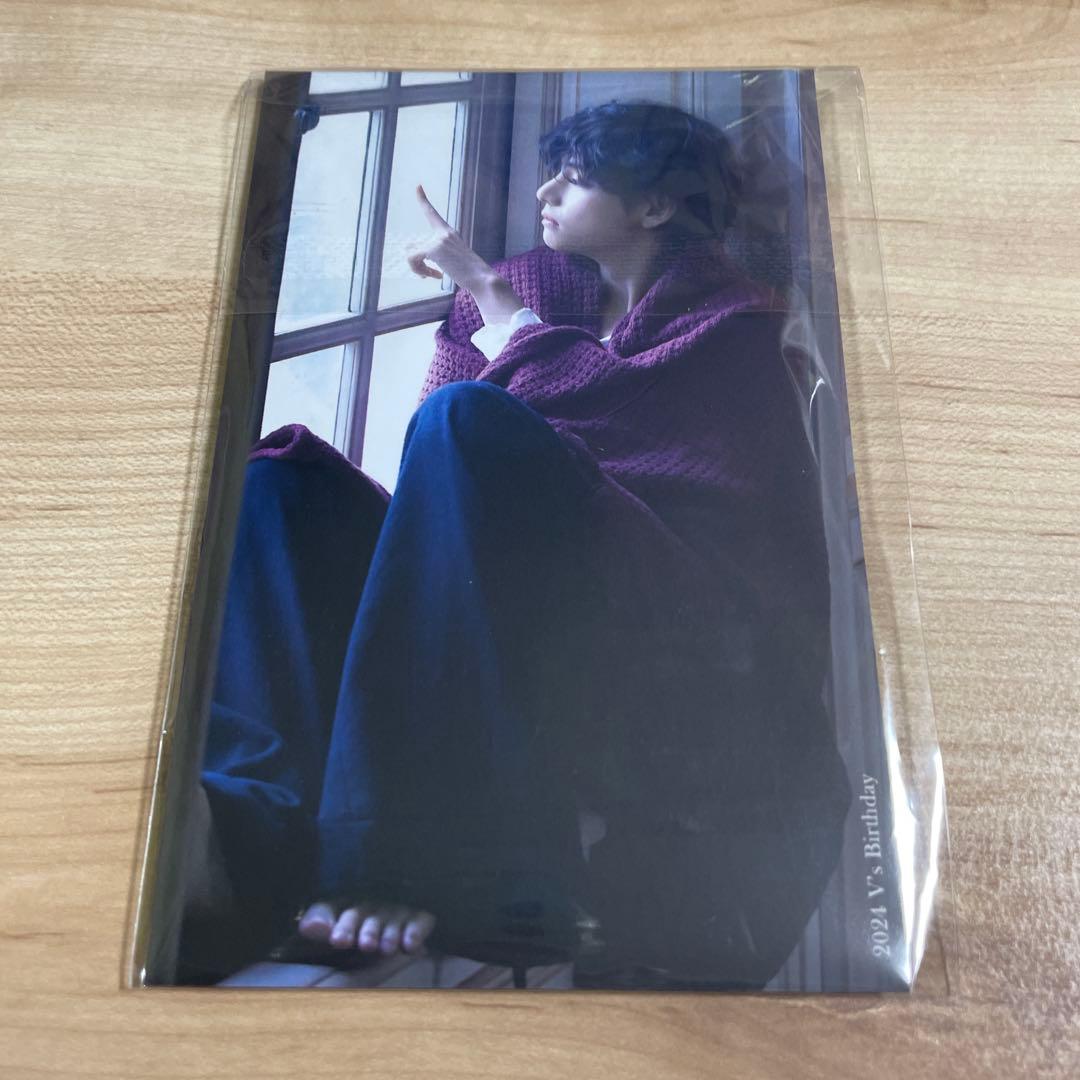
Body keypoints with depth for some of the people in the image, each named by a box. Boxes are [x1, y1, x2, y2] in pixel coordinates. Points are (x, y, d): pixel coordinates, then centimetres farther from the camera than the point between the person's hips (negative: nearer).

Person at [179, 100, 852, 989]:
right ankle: (264, 811, -35)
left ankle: (414, 860, -38)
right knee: (282, 475, -8)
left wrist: (485, 291, 4)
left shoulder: (733, 324, 9)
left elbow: (586, 401, -11)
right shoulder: (538, 289, 24)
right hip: (536, 649, 6)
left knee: (468, 423, -27)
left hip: (696, 666, -6)